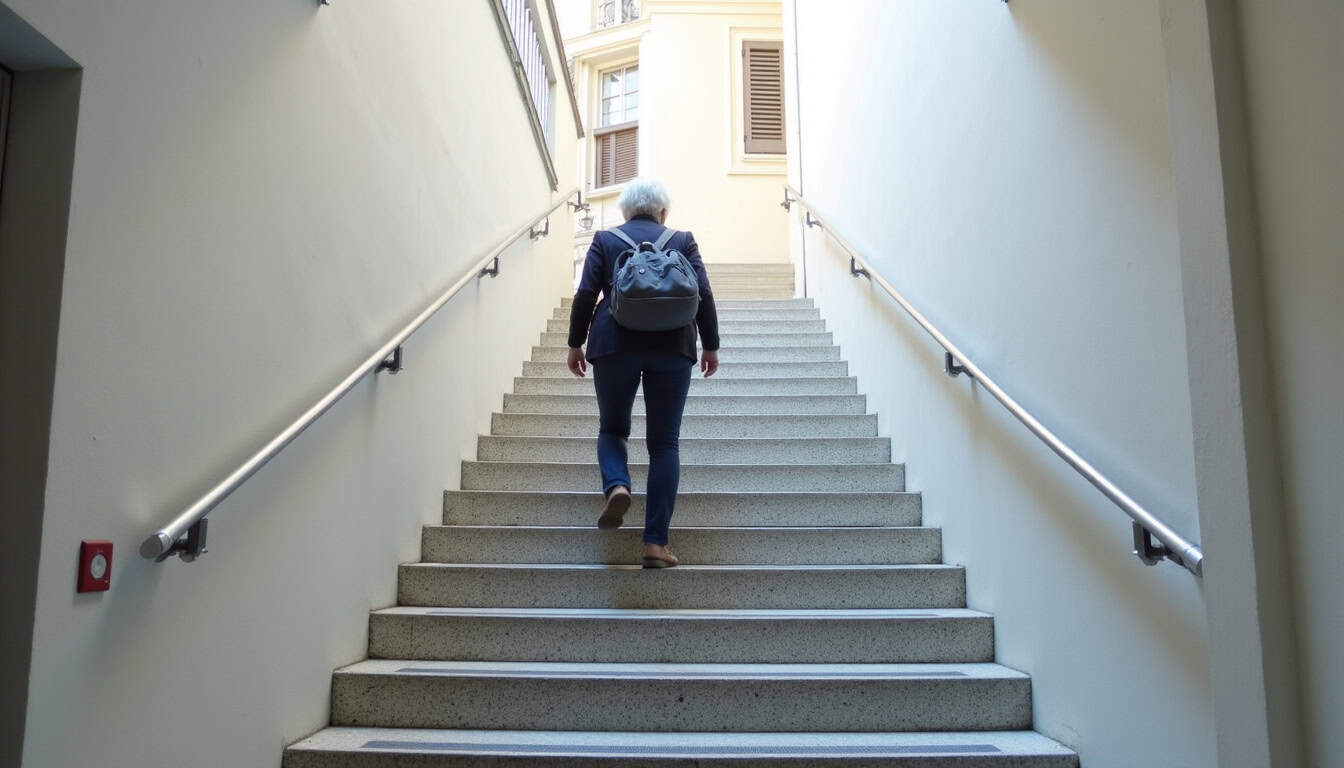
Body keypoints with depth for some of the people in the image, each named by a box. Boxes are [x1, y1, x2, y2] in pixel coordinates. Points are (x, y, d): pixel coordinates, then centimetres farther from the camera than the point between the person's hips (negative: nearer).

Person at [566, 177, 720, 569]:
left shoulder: (605, 240, 10)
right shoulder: (682, 241, 11)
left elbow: (585, 294, 3)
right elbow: (704, 295, 4)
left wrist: (575, 344, 10)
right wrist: (711, 346, 11)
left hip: (615, 345, 0)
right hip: (672, 347, 0)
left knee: (612, 428, 18)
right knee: (664, 442, 4)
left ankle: (616, 486, -13)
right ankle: (656, 543, 0)